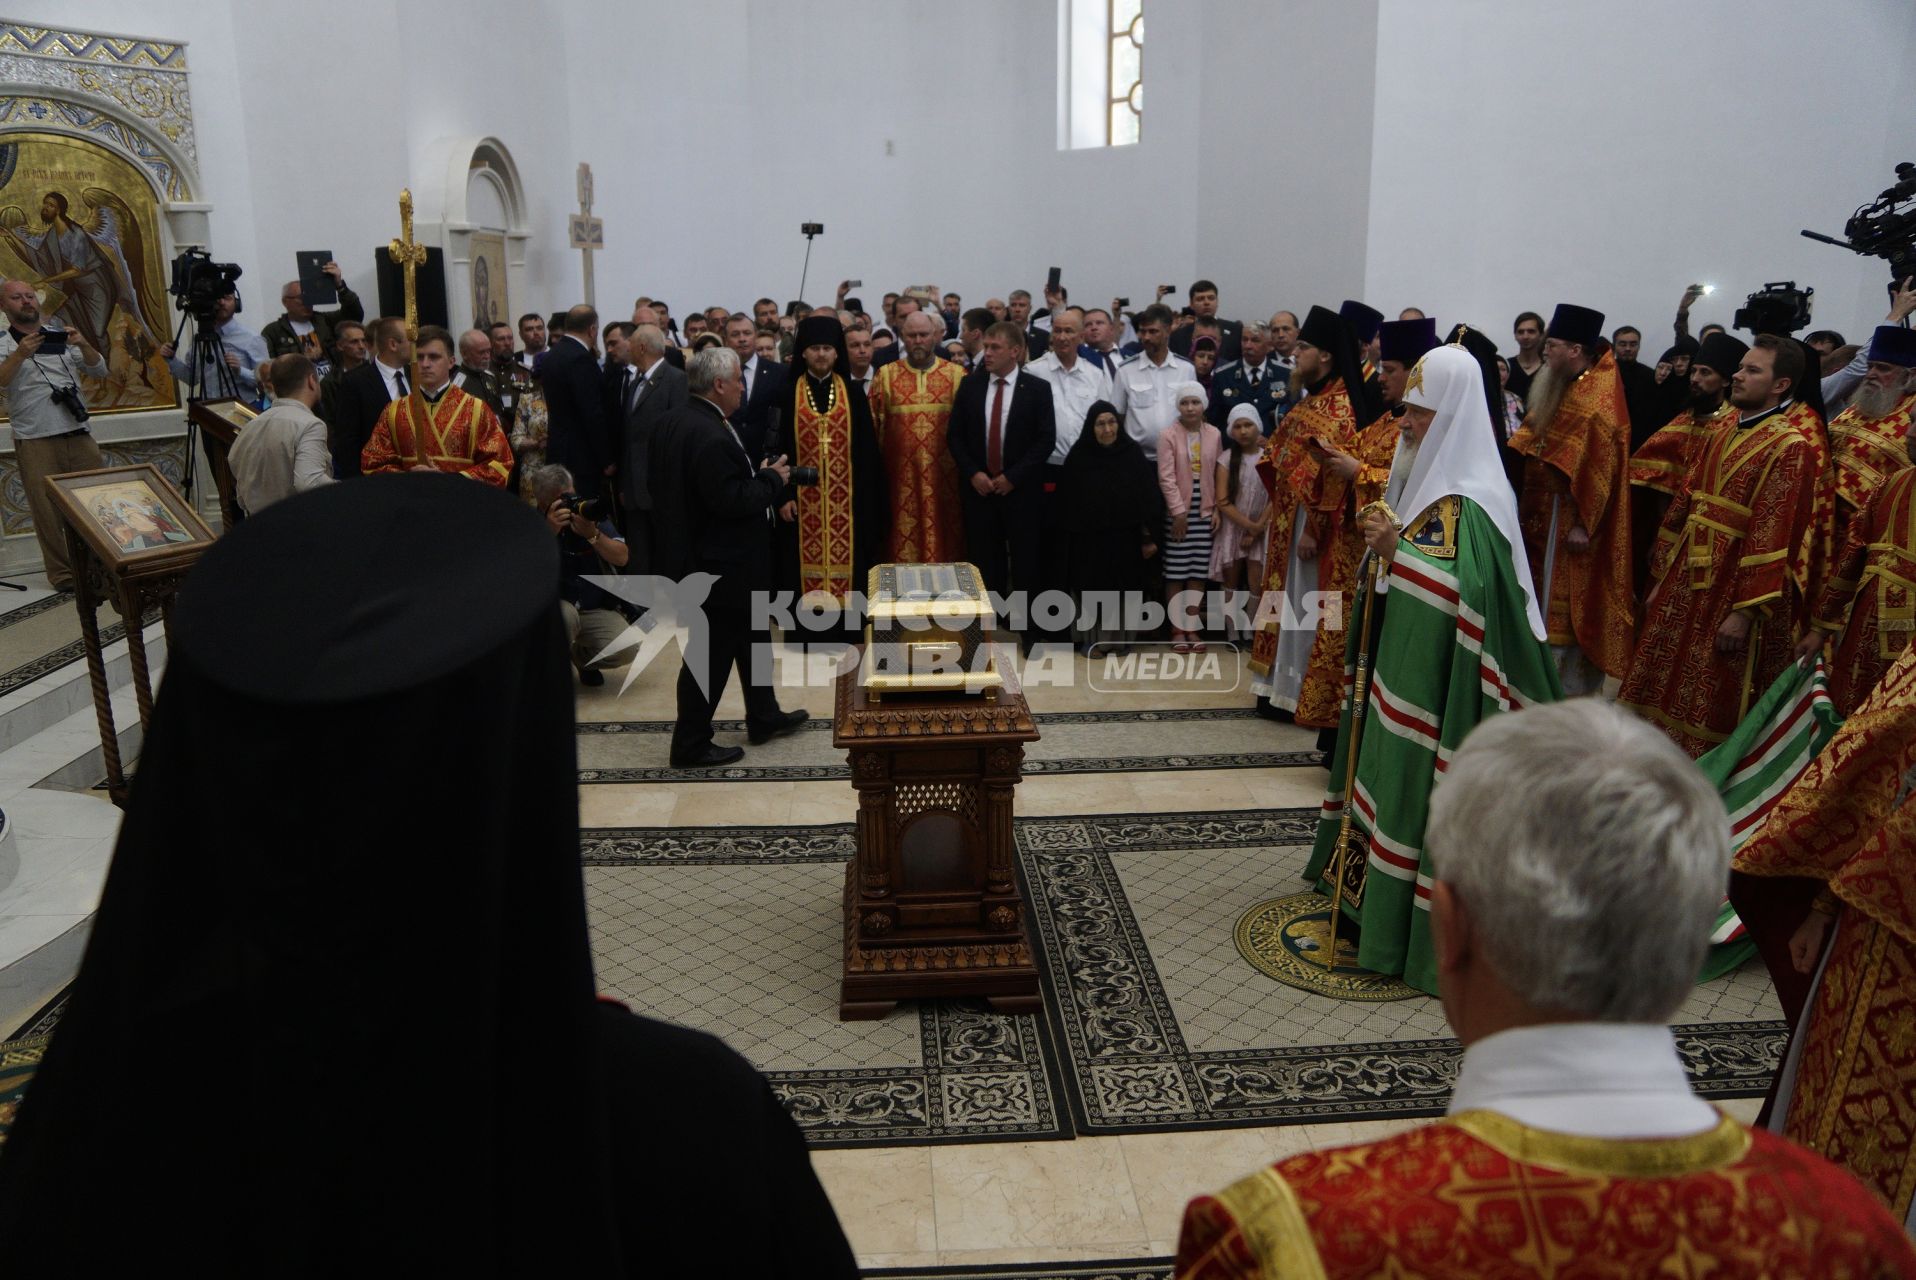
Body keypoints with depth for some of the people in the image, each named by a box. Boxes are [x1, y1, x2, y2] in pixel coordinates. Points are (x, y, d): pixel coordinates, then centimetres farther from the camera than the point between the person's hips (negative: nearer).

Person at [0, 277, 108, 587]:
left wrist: (84, 346, -10)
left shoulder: (61, 337, 15)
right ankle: (62, 574, 5)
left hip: (79, 436, 3)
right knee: (49, 513, -1)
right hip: (35, 444, -3)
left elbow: (100, 371, 8)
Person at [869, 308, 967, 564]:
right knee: (902, 535, 1)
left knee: (944, 536, 3)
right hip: (900, 476, 0)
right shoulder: (886, 375, 6)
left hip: (944, 475, 0)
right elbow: (874, 425, 5)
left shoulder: (956, 375, 4)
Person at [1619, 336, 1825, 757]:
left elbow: (1775, 538, -18)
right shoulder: (1723, 433, 12)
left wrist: (1745, 612, -20)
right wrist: (1662, 578, 14)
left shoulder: (1790, 449, -13)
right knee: (1660, 693, 12)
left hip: (1729, 596, -8)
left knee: (1708, 711, 2)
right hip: (1685, 586, 8)